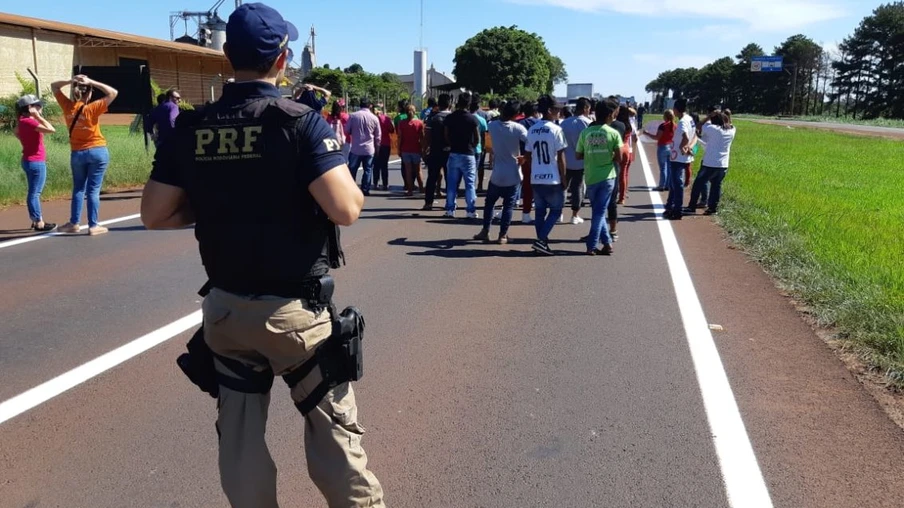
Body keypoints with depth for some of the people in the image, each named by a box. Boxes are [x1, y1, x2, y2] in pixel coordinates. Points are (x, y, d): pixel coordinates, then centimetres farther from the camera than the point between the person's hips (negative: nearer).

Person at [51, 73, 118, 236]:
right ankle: (93, 226, 1)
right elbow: (113, 93, -11)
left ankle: (74, 223, 12)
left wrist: (70, 81, -5)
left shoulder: (68, 107, -2)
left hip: (77, 153, 3)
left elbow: (54, 86, 12)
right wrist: (92, 82, -13)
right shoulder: (92, 108, -13)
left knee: (78, 189, 14)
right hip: (98, 152, -3)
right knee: (93, 190, -1)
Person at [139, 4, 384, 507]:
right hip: (295, 309, -4)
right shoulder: (301, 122, -14)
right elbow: (345, 209, -23)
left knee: (240, 436, 16)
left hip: (225, 307, 5)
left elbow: (155, 214, 2)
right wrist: (355, 190, -1)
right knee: (334, 430, 10)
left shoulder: (191, 128, 0)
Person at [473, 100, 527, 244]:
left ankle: (485, 231, 20)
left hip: (497, 174, 2)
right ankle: (503, 235, 7)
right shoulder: (518, 128, -13)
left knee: (489, 202, 18)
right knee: (508, 205, 7)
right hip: (513, 174, -2)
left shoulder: (492, 125, -4)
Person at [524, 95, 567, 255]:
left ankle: (542, 243, 16)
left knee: (540, 211, 12)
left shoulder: (531, 130, 6)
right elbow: (560, 157, -10)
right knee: (555, 210, 6)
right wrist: (563, 179, -3)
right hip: (553, 179, -6)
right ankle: (541, 240, -5)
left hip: (535, 179, 6)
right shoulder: (556, 130, -11)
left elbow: (528, 156, 10)